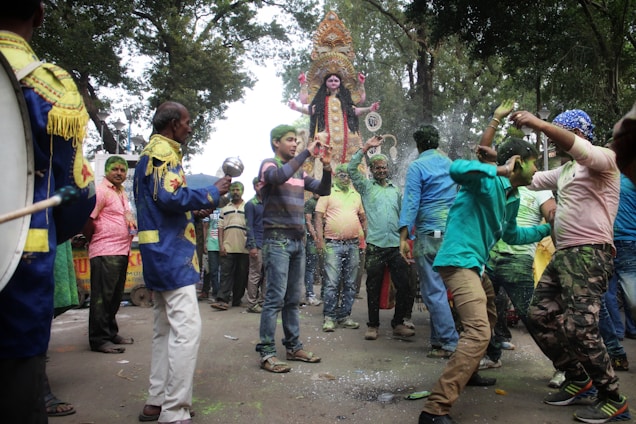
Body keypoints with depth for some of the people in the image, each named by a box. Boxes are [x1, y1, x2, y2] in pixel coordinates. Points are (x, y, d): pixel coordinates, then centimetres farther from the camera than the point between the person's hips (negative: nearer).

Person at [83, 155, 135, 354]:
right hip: (105, 252, -9)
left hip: (122, 251, 9)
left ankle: (111, 333, 26)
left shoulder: (122, 193, 18)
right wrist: (94, 239, -2)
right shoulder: (101, 191, -9)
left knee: (115, 296, 15)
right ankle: (99, 339, 3)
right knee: (103, 296, -4)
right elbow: (87, 219, -15)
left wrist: (130, 217, 10)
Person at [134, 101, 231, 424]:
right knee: (187, 328, -11)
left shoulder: (151, 152, 21)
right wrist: (212, 193, -12)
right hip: (171, 253, -11)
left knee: (165, 328, 15)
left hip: (160, 253, 11)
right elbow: (170, 196, -24)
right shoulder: (164, 152, -10)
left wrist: (196, 208, 17)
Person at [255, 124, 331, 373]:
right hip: (277, 239, -7)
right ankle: (266, 353, -3)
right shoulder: (269, 165, -2)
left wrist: (327, 167, -1)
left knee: (293, 299, 11)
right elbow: (278, 176, -26)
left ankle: (293, 347, 19)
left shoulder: (299, 171, 18)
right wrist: (307, 153, -23)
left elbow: (323, 190, 15)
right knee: (275, 298, -9)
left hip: (298, 240, 7)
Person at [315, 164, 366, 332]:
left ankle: (345, 316, 18)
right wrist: (320, 238, -11)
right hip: (333, 244, -4)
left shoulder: (356, 195, 15)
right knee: (331, 283, -7)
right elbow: (319, 216, -2)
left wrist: (367, 236, 11)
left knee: (350, 283, 8)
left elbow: (363, 217, 21)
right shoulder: (328, 193, 3)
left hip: (353, 244, 5)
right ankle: (329, 318, 1)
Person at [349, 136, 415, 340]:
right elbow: (351, 169, -4)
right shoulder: (366, 187, 10)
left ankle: (398, 323, 15)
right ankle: (373, 325, 16)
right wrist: (366, 147, -6)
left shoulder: (396, 191, 18)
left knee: (405, 286, 1)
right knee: (373, 287, 4)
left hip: (397, 246, 3)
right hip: (375, 245, -2)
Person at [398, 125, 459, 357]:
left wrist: (403, 237, -14)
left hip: (430, 234, -7)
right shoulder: (450, 164, 14)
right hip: (452, 233, 7)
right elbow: (457, 198, 17)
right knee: (440, 286, 14)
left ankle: (449, 343, -1)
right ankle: (438, 338, 20)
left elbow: (411, 202, -13)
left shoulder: (417, 166, -6)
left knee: (433, 290, -2)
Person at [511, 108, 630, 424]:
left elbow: (582, 150, -26)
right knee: (539, 316, 8)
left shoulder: (604, 158, -4)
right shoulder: (565, 170, 22)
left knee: (579, 327, -16)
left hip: (590, 254, -9)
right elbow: (530, 178, 28)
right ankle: (579, 380, 23)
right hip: (563, 255, 9)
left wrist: (539, 124, -35)